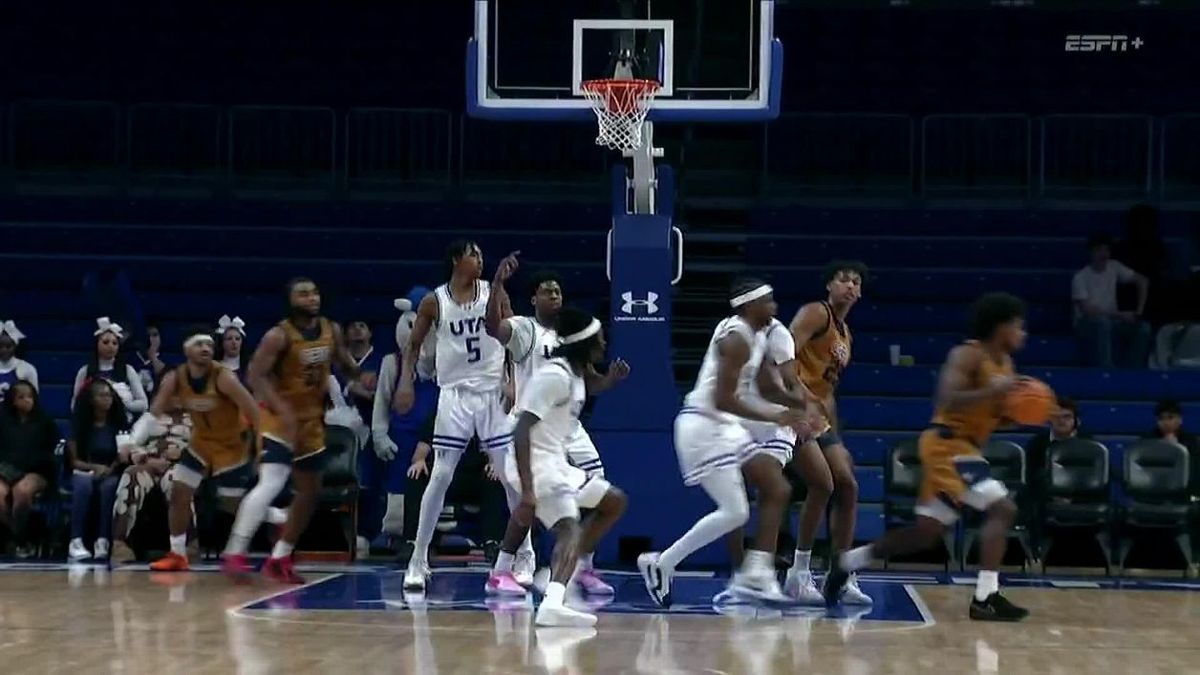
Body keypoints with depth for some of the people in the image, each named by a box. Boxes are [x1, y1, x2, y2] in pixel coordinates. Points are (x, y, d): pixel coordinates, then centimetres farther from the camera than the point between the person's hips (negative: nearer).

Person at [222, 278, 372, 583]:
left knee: (310, 492, 12)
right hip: (279, 419, -8)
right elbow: (255, 376, -23)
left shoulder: (332, 331, 2)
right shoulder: (279, 336, -17)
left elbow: (345, 364, 18)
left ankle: (279, 559, 23)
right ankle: (234, 554, -22)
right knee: (271, 484, -24)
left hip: (312, 420, 8)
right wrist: (283, 409, -34)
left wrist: (362, 377, -5)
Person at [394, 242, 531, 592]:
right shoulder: (434, 301, -1)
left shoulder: (492, 293, 1)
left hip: (493, 392, 1)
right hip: (454, 393, -1)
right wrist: (406, 382, -5)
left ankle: (524, 553, 11)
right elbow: (414, 344, 9)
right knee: (441, 476, -5)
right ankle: (419, 559, 1)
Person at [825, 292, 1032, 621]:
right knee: (1002, 508, -19)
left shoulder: (1004, 364, 14)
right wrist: (994, 390, -31)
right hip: (947, 443, -10)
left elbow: (993, 415, 22)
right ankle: (986, 597, -22)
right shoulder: (967, 355, -13)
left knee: (928, 532, 13)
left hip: (962, 447, 10)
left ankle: (848, 561, 24)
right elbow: (948, 400, -25)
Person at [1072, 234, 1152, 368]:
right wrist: (1120, 315, -19)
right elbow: (1087, 310, -19)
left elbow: (1142, 281, 9)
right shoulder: (1080, 278, -12)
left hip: (1111, 322, 5)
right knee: (1102, 321, -40)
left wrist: (1139, 310, -3)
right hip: (1087, 325, -5)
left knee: (1143, 328, -21)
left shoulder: (1114, 267, 3)